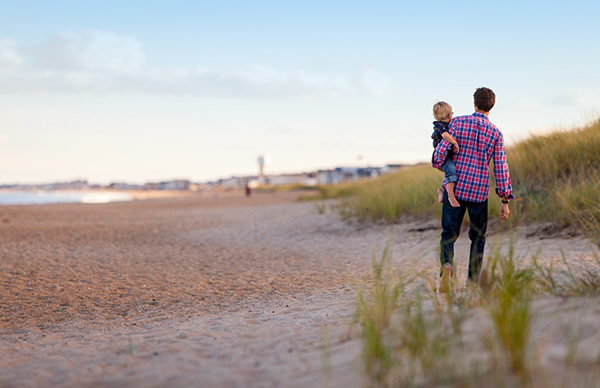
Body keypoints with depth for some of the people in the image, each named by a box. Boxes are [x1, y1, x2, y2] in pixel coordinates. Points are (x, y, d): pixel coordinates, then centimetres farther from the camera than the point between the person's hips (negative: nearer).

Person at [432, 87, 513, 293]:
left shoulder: (458, 122, -3)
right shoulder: (496, 134, -1)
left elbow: (442, 149, -8)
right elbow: (501, 168, -3)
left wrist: (437, 163, 16)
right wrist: (505, 200, 2)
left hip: (455, 188, 0)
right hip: (479, 191, 0)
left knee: (449, 234, 8)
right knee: (478, 236, 17)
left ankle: (447, 265, -22)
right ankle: (472, 281, 16)